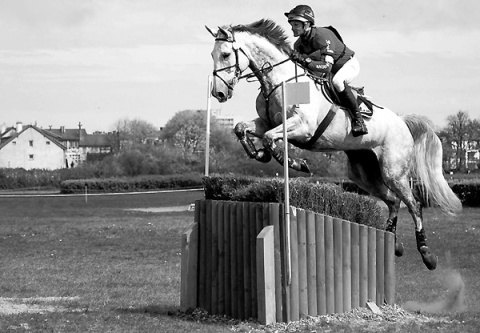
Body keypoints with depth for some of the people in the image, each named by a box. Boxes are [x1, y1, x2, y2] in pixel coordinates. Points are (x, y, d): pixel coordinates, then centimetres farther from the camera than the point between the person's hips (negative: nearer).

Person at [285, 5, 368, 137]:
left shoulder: (322, 36, -34)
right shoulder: (299, 43, -9)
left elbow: (327, 66, -41)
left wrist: (305, 60, -51)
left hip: (349, 64, -9)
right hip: (334, 70, 9)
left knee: (337, 81, -39)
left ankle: (358, 119, -29)